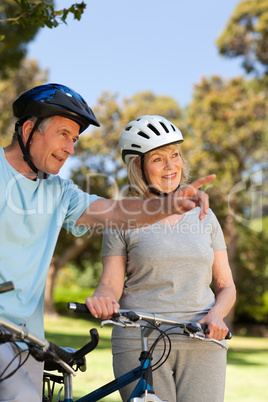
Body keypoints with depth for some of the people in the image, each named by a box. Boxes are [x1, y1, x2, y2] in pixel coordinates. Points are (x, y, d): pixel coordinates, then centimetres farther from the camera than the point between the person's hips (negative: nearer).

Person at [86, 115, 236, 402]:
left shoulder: (203, 216, 13)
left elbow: (226, 286, 13)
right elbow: (111, 285, 0)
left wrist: (216, 315, -8)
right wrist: (101, 300, -23)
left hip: (203, 345, 3)